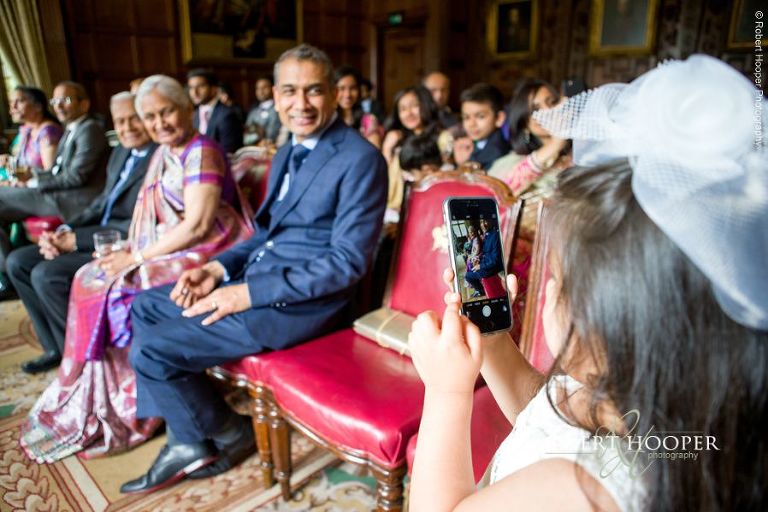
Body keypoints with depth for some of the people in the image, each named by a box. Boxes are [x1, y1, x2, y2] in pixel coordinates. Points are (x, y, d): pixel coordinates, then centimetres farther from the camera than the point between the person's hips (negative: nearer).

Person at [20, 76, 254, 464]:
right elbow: (154, 219, 16)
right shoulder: (164, 155, 14)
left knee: (119, 293, -17)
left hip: (203, 255, -9)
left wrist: (136, 258, -16)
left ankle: (123, 410, 3)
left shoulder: (201, 152, -13)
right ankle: (99, 404, 10)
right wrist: (128, 250, -2)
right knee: (91, 279, -1)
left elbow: (197, 227, -20)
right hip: (168, 252, 9)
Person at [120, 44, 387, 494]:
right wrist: (220, 267, 0)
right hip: (258, 276, 10)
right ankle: (188, 441, 16)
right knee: (145, 308, 12)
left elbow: (348, 262, -21)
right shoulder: (288, 153, 13)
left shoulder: (360, 159, -16)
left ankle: (230, 435, 17)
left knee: (152, 352, -9)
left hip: (300, 302, -9)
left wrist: (249, 292, -20)